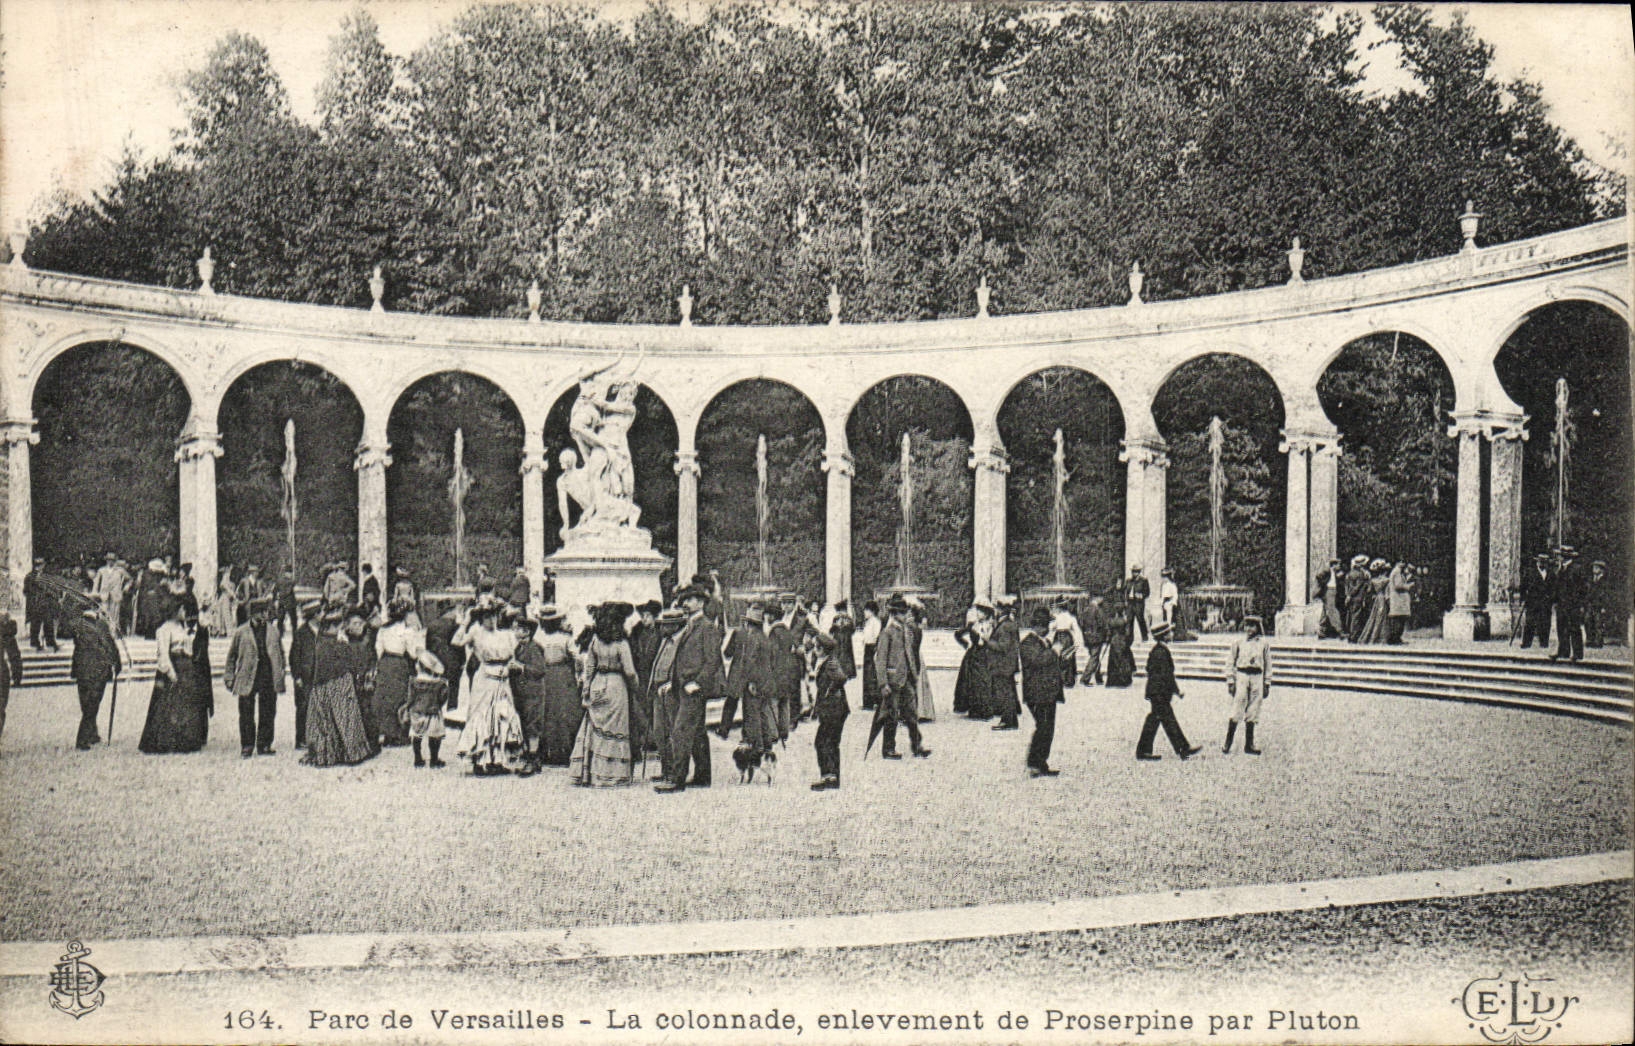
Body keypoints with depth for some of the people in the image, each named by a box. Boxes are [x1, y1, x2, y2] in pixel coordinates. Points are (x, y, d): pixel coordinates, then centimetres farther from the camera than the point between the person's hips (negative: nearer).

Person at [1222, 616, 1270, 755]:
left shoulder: (1264, 644, 6)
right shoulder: (1238, 643, 2)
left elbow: (1268, 665, 11)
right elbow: (1230, 663, 5)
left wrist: (1267, 684, 9)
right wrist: (1230, 681, -1)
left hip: (1257, 678, 2)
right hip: (1241, 676, -2)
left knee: (1252, 714, 7)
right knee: (1236, 713, -4)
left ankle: (1249, 745, 15)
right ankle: (1227, 743, 3)